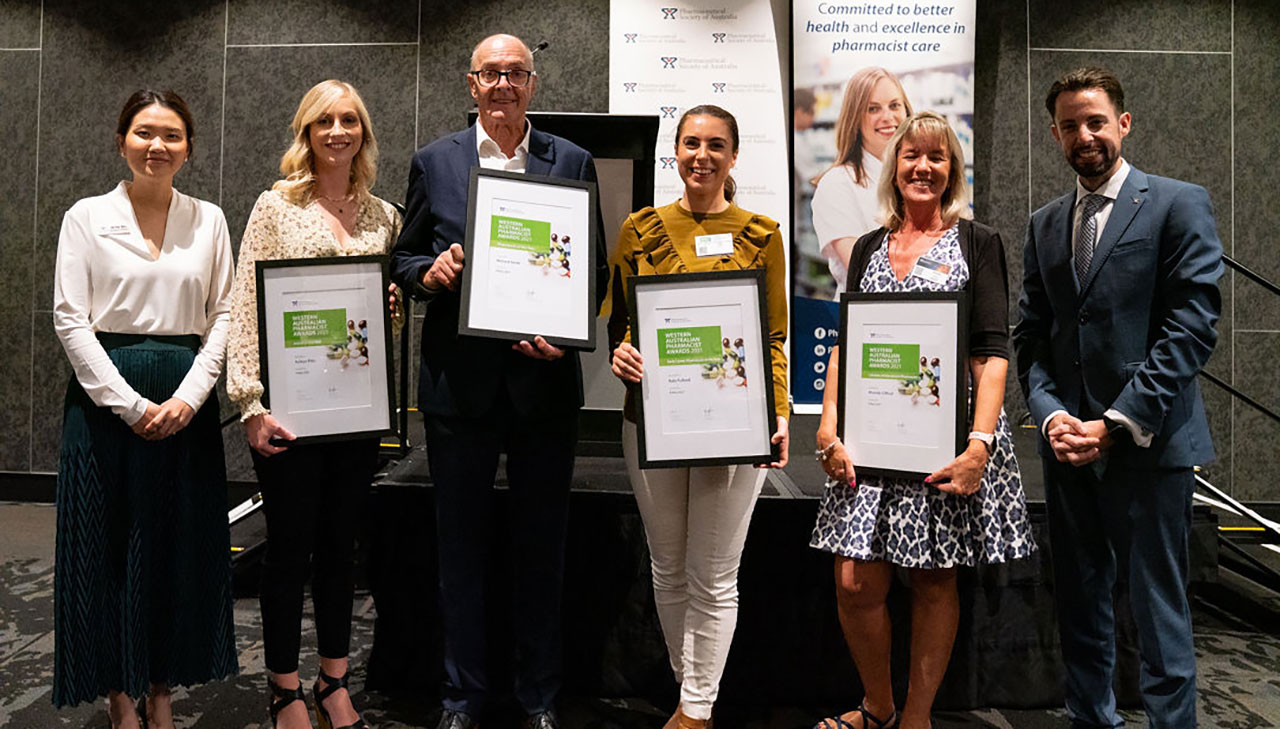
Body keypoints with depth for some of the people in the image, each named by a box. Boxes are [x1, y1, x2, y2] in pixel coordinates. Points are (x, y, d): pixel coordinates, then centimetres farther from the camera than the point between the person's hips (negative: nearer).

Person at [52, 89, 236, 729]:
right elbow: (71, 320, -4)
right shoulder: (87, 218, 2)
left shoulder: (209, 220, 7)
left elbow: (224, 315, 3)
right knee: (108, 543, 4)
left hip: (186, 402, 2)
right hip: (106, 398, -1)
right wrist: (131, 405, -11)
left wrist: (188, 397, -9)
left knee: (182, 543, 6)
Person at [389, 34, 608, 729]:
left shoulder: (573, 163, 4)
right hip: (459, 380, 1)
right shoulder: (434, 162, 6)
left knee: (541, 548, 11)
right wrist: (429, 272, -12)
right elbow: (404, 260, 10)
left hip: (544, 380, 0)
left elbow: (594, 271, 4)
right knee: (460, 546, 11)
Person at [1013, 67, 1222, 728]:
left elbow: (1192, 328, -10)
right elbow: (1030, 336, 11)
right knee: (1079, 605, 13)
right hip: (1068, 445, 5)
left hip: (1147, 445, -5)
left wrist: (1115, 423, -15)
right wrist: (1051, 415, -6)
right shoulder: (1044, 225, 13)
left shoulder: (1178, 205, -1)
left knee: (1157, 612, 2)